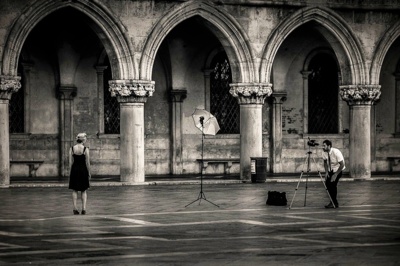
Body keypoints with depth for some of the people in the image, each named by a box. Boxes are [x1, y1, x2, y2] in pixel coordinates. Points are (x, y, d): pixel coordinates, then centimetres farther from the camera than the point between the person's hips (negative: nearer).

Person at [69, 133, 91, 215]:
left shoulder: (72, 148, -2)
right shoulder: (85, 149, -10)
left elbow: (71, 161, 0)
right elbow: (87, 163, -7)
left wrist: (72, 170, 10)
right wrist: (89, 173, 3)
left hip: (74, 169, 2)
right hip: (83, 170, -2)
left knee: (74, 190, 9)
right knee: (84, 191, 9)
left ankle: (75, 208, 4)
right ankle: (84, 208, 2)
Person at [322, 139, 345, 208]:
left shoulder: (336, 152, -28)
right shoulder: (324, 153, -10)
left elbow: (342, 165, -25)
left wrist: (335, 175, -28)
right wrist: (326, 172, -7)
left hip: (338, 170, -6)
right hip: (330, 170, 6)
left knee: (333, 184, -20)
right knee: (327, 183, -7)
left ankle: (335, 203, -8)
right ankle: (333, 202, 10)